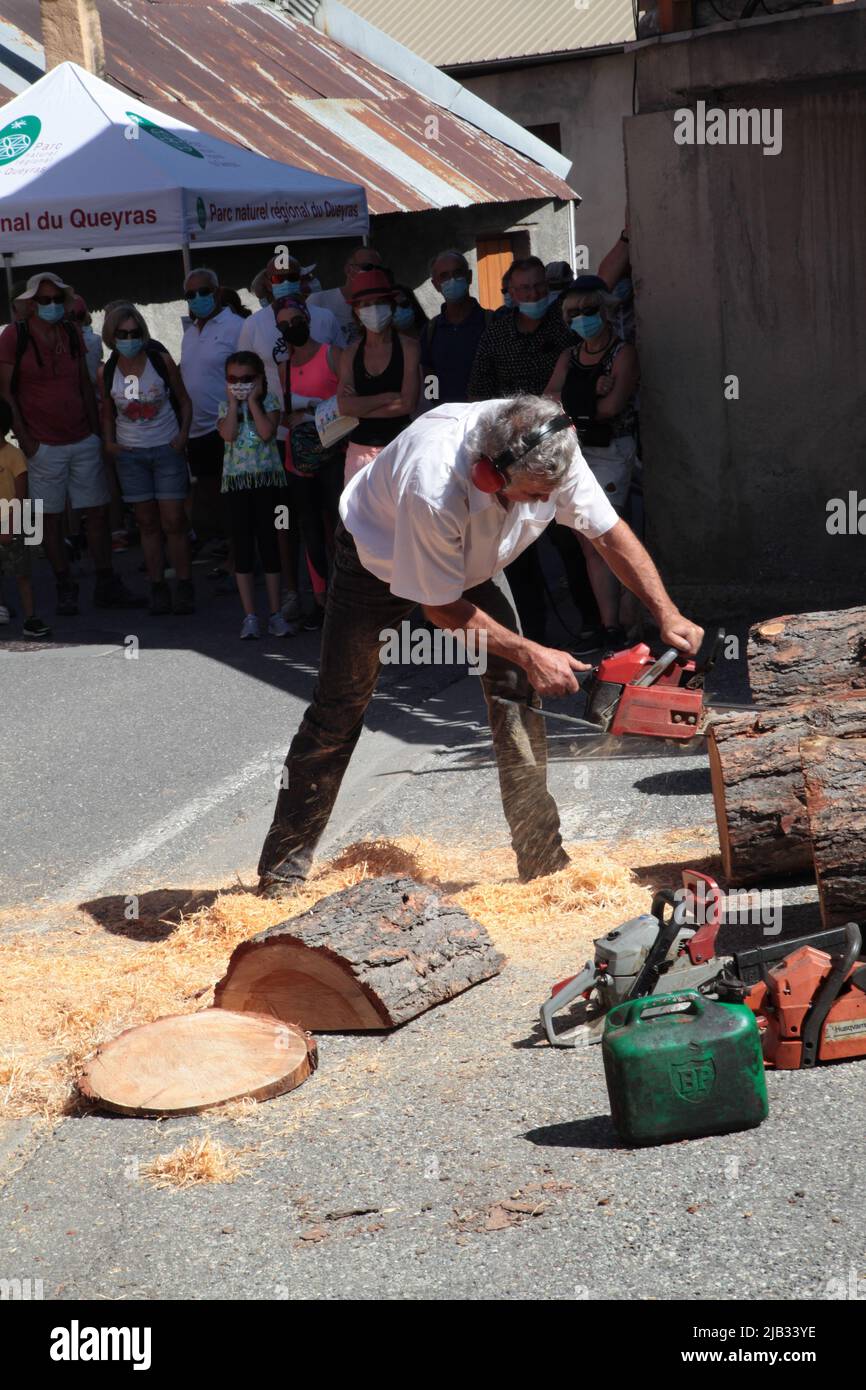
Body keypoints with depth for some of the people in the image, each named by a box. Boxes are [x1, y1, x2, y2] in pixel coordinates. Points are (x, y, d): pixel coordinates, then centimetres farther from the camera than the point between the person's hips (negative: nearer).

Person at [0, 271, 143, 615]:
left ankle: (106, 586, 12)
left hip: (84, 441, 4)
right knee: (51, 519, 1)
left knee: (98, 512, 5)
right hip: (44, 446, -4)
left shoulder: (73, 333, 9)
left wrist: (97, 431, 9)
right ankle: (65, 590, 10)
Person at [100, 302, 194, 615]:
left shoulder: (160, 360, -4)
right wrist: (109, 442, -2)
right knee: (147, 524, 4)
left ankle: (185, 588, 2)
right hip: (130, 454, 2)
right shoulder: (107, 372, 0)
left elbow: (184, 401, 5)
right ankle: (158, 588, 8)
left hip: (167, 449, -2)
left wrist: (183, 434, -7)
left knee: (173, 522, -6)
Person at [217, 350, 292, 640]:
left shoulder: (270, 401, 1)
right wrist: (234, 402, -7)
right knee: (242, 548, 2)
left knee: (268, 544, 2)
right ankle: (249, 616, 7)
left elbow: (267, 431, -16)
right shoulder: (225, 406, 7)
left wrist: (252, 400, -10)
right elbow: (228, 434, -11)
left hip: (267, 478, -2)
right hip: (235, 481, 2)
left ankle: (275, 614, 8)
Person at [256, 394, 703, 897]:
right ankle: (284, 869, 9)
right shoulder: (433, 487, -46)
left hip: (474, 558, 5)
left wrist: (668, 614, -22)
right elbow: (441, 607, -31)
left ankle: (543, 862, -3)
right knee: (339, 709, 0)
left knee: (515, 688, -9)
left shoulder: (551, 453, -31)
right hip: (379, 558, -5)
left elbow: (610, 532, -15)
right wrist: (530, 655, -30)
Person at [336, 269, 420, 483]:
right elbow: (344, 407, -3)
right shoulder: (350, 354, 9)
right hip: (360, 447, 3)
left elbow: (408, 403, -10)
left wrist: (362, 406, -4)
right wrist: (388, 397, -10)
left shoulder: (408, 347, -2)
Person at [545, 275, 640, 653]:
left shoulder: (623, 354, -4)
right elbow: (548, 400, 2)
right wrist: (590, 396, -13)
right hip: (575, 452, 6)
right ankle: (606, 620, 8)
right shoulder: (569, 357, 15)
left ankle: (611, 628, -11)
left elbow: (612, 406, -14)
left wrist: (571, 403, -1)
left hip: (610, 451, -6)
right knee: (589, 543, 4)